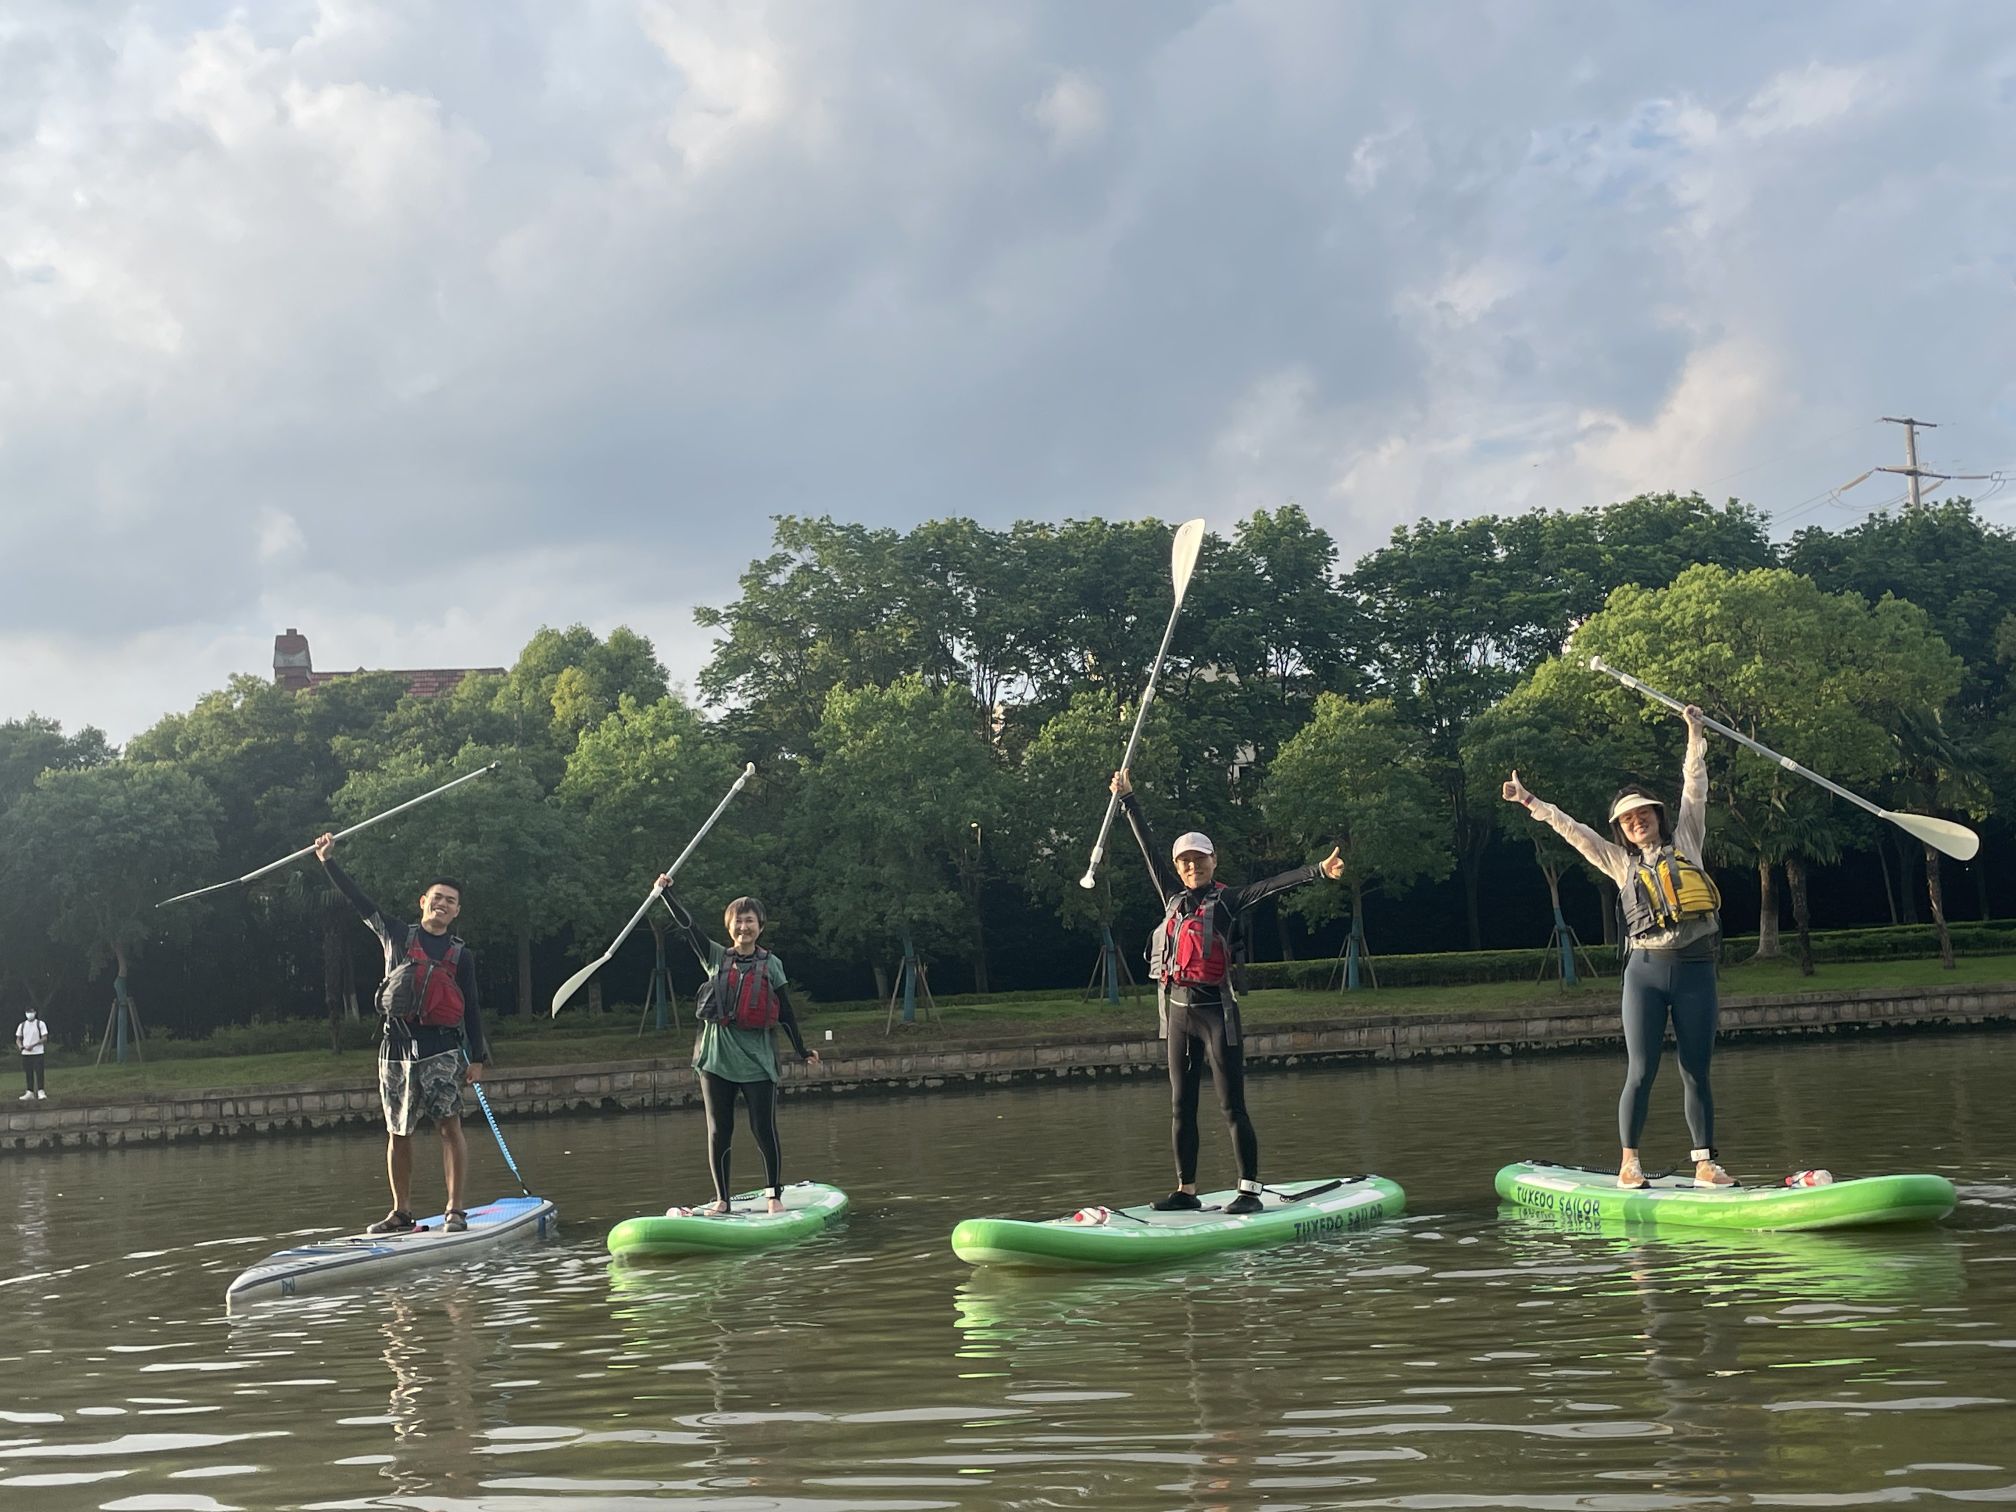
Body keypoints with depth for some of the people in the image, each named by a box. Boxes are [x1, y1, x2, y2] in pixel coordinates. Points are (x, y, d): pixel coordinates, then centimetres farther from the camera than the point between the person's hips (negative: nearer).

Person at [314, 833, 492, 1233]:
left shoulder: (461, 956, 7)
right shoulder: (397, 936, 11)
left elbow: (471, 1009, 8)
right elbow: (360, 902, 10)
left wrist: (477, 1057, 2)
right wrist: (329, 862, 3)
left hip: (442, 1050, -2)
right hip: (397, 1047, 2)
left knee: (449, 1126, -9)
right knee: (398, 1133, 7)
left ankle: (455, 1211, -7)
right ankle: (401, 1213, 16)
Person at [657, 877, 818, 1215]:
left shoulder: (771, 965, 5)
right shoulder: (717, 958, 7)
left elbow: (786, 1013, 8)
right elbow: (687, 925, 1)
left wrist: (802, 1052, 8)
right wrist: (668, 892, -8)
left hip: (757, 1060, -1)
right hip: (716, 1059, 1)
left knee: (764, 1131, -3)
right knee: (718, 1133, 5)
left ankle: (774, 1196, 9)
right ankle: (721, 1199, 14)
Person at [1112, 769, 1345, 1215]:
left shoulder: (1226, 901, -2)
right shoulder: (1173, 898, 12)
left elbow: (1272, 885, -14)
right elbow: (1148, 852, 19)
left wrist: (1319, 870, -27)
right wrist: (1127, 799, 25)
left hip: (1216, 1011, -6)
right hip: (1178, 1013, 6)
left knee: (1232, 1108, -5)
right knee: (1181, 1108, 9)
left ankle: (1250, 1190, -2)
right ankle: (1186, 1190, 17)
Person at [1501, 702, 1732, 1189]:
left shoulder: (1685, 842, 13)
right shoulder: (1620, 862, 15)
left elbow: (1695, 788, 10)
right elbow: (1574, 831, 14)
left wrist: (1695, 735, 6)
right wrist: (1531, 802, 11)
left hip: (1695, 970, 0)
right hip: (1645, 970, 0)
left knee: (1696, 1073, 2)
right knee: (1641, 1072, -3)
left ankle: (1705, 1163, 5)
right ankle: (1629, 1163, 3)